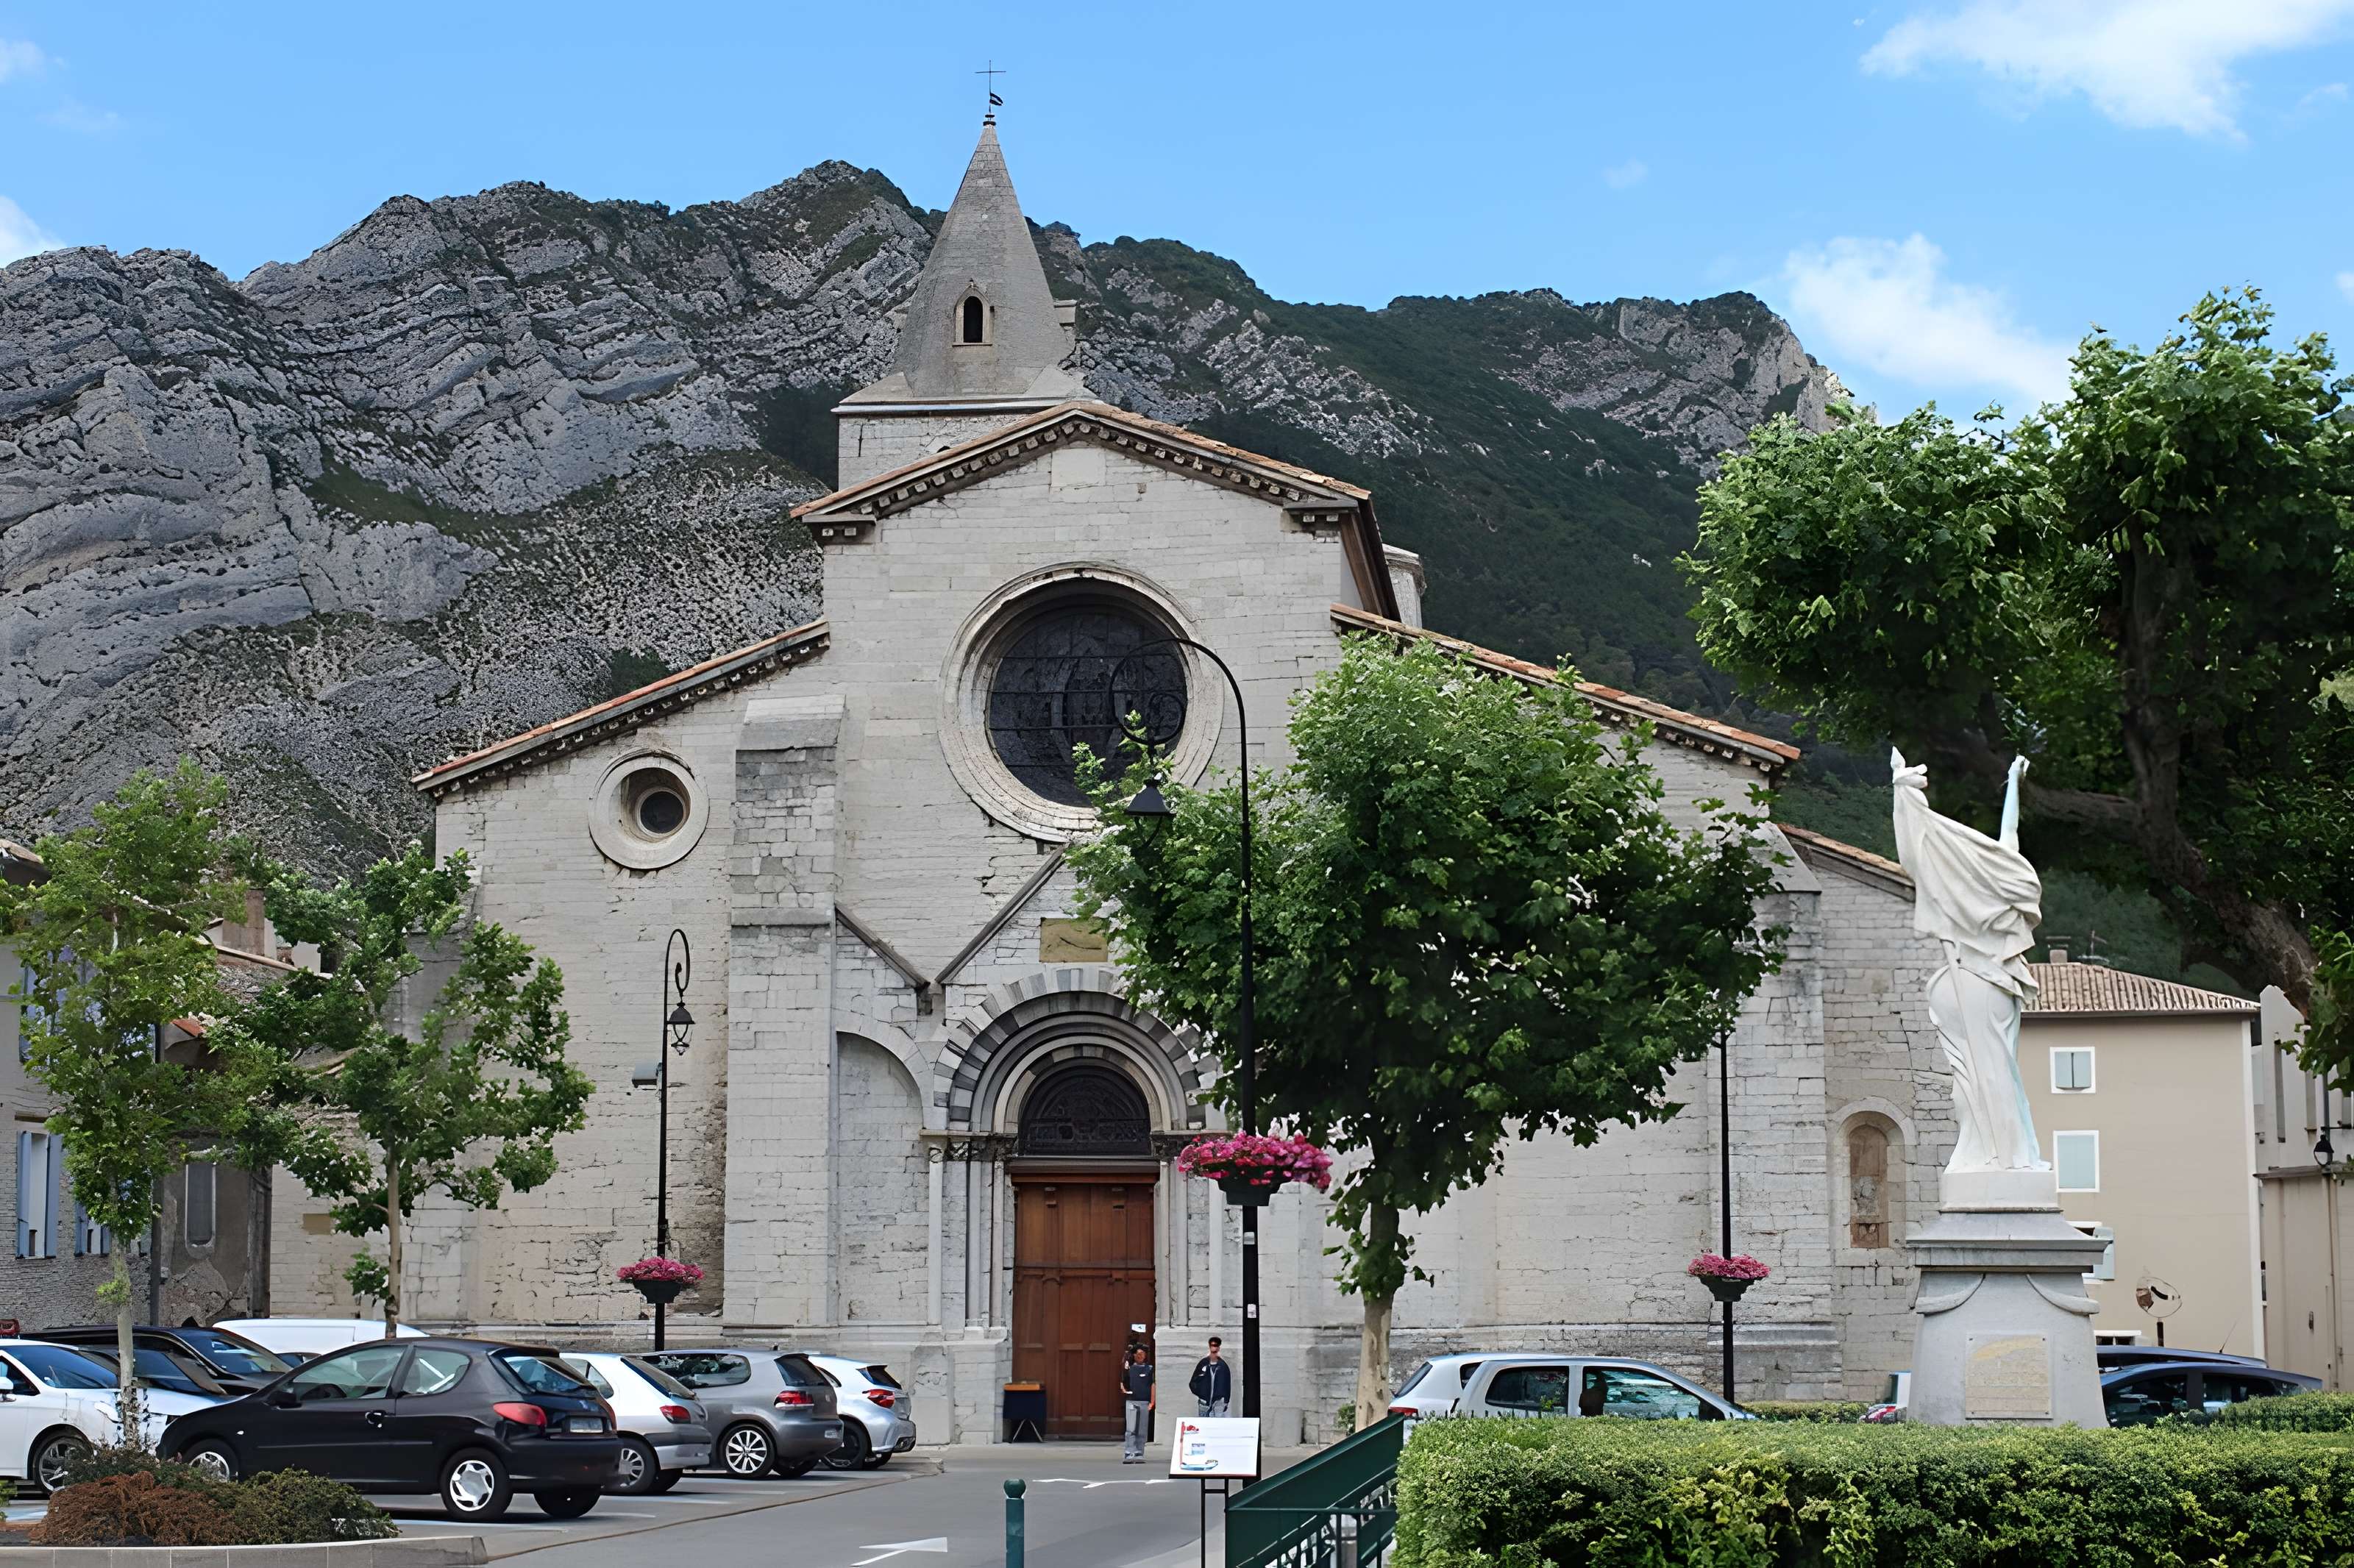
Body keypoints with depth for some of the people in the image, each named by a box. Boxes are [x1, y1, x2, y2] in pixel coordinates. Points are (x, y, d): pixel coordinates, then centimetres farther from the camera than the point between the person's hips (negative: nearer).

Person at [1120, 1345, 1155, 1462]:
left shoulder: (1149, 1368, 7)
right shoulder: (1129, 1368, 9)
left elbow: (1153, 1385, 4)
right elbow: (1123, 1382, 16)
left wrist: (1152, 1402, -3)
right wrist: (1124, 1389, -5)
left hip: (1145, 1402, 0)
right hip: (1131, 1401, 0)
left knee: (1142, 1431, 3)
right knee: (1130, 1429, -9)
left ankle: (1139, 1455, 9)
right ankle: (1128, 1454, -12)